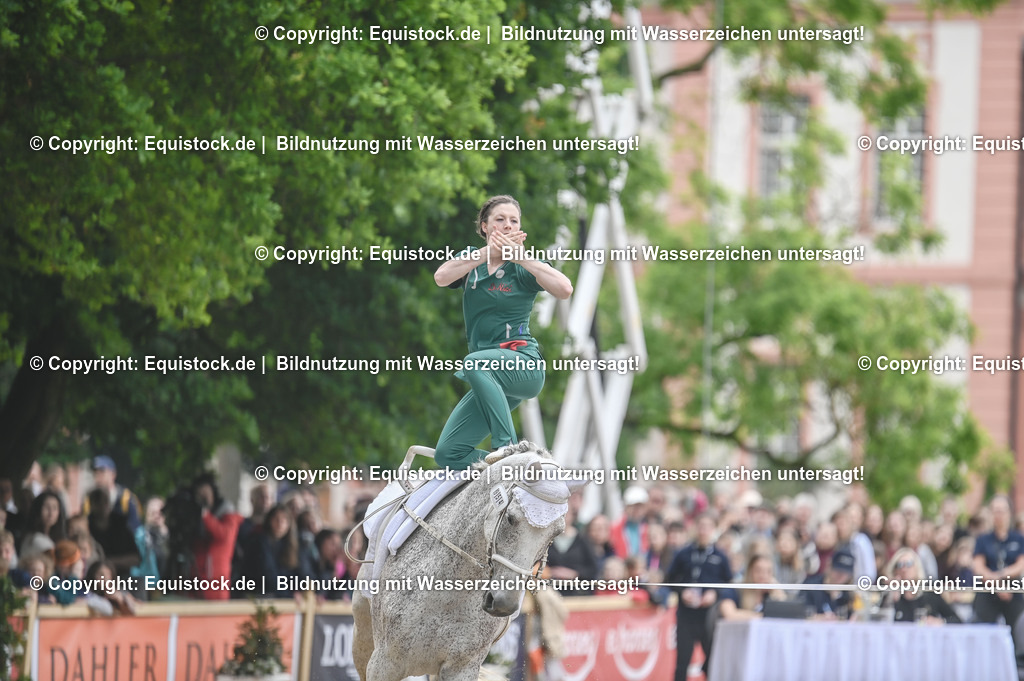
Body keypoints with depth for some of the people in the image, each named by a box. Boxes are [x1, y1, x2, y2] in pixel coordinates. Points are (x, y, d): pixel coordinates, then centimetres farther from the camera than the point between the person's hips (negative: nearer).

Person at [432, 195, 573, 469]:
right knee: (448, 454, -6)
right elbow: (441, 277, -10)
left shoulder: (523, 268, 2)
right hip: (490, 377, 5)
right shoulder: (471, 259, 13)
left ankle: (507, 446, -35)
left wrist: (519, 256, -14)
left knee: (476, 363, -37)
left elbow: (564, 289, -18)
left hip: (524, 365, -5)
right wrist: (490, 251, -15)